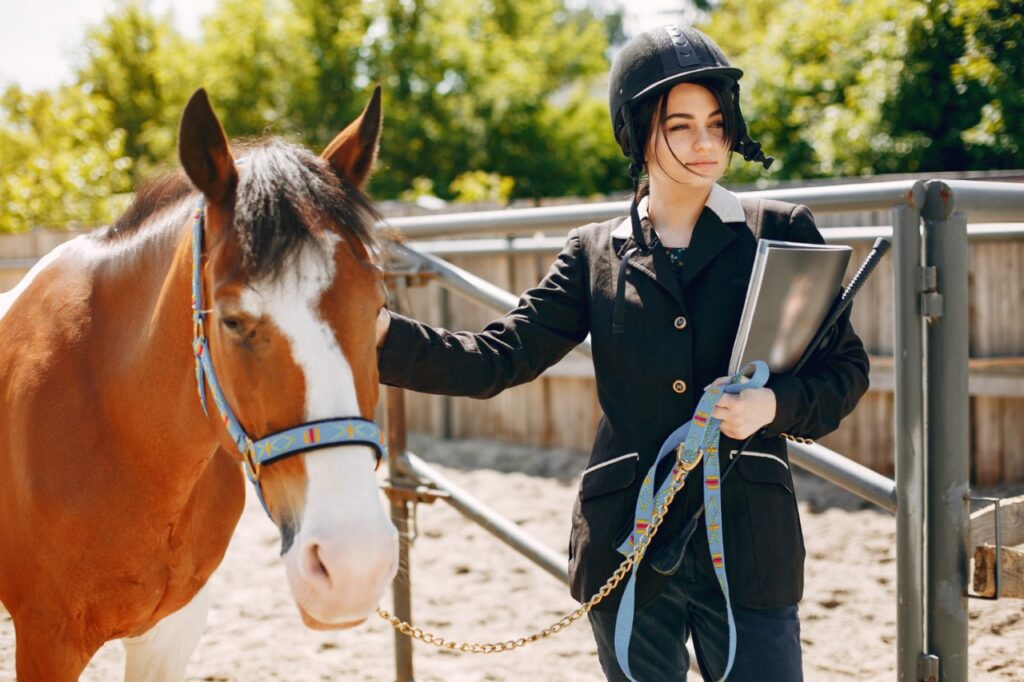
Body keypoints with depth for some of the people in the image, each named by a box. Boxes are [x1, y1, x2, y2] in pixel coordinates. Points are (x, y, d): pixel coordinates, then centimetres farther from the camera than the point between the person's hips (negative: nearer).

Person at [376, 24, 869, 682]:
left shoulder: (782, 232, 2)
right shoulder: (597, 252, 6)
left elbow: (847, 368, 4)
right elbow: (497, 359, -2)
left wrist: (775, 404, -16)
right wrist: (382, 335, -16)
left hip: (746, 542, -1)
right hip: (627, 546, 2)